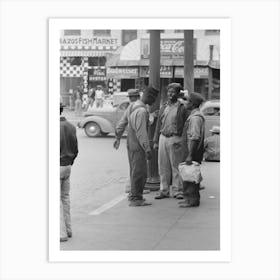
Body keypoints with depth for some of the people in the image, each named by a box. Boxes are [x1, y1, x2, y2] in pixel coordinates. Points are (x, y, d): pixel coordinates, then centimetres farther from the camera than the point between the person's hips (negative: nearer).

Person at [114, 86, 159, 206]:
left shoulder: (132, 106, 8)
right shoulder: (142, 111, -21)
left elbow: (122, 123, 18)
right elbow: (141, 132, -24)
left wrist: (118, 137, 28)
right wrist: (147, 150, -23)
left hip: (130, 144, 10)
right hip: (138, 146, -10)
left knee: (135, 172, 17)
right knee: (139, 173, -2)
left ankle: (135, 196, 25)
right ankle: (135, 199, 3)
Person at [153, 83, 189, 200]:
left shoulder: (182, 108, -2)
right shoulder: (163, 108, 14)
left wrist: (183, 142, -11)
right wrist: (155, 141, 13)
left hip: (175, 139, -5)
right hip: (163, 138, 5)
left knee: (176, 166, -1)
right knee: (163, 166, 6)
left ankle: (178, 191, 6)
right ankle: (164, 190, 13)